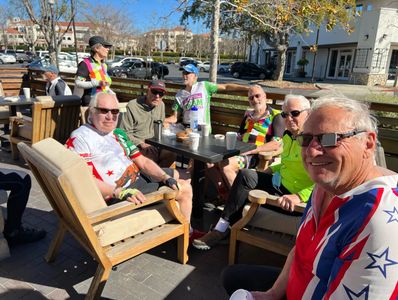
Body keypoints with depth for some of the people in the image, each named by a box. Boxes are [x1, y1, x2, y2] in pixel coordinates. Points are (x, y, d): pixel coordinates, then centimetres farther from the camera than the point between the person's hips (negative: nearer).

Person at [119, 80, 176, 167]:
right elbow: (125, 133, -10)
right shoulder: (132, 106, -11)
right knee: (153, 157, -32)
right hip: (136, 146, -5)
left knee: (171, 155, -20)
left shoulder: (161, 105, 9)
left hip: (154, 144, 6)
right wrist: (141, 144, -20)